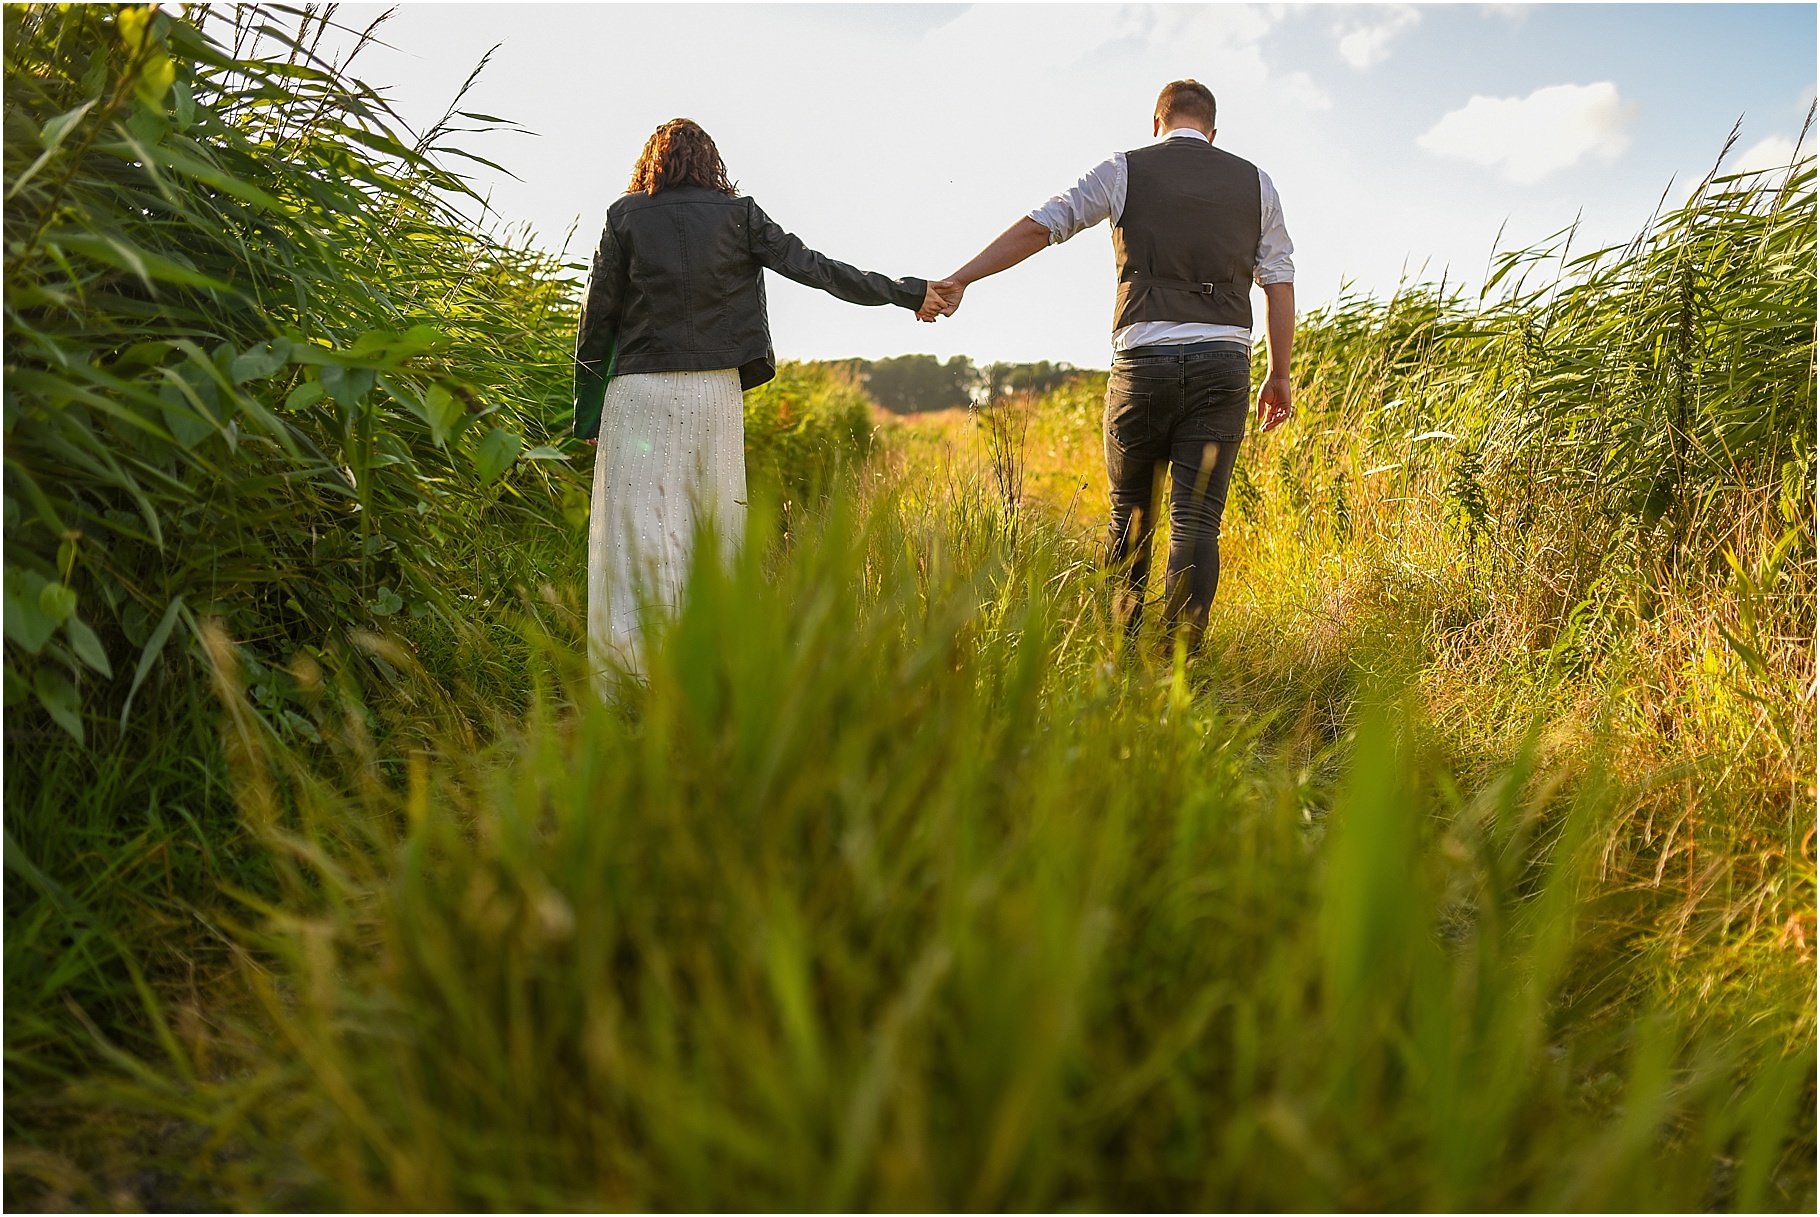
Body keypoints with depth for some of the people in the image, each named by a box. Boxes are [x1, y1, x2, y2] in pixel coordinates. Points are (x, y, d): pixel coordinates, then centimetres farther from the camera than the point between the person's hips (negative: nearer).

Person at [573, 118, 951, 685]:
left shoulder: (625, 215, 7)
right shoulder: (737, 214, 8)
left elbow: (598, 318, 5)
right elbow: (815, 268, 7)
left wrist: (587, 415, 11)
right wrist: (907, 293, 14)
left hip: (640, 392, -1)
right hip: (716, 390, 1)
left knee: (639, 532, -3)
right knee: (719, 534, 9)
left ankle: (638, 674, -7)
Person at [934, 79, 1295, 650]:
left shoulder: (1125, 171, 8)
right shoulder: (1254, 182, 14)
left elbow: (1039, 226, 2)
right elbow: (1280, 284, 12)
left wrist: (961, 279, 5)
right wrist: (1279, 375, 18)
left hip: (1143, 358, -1)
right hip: (1224, 361, 1)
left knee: (1130, 507, 14)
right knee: (1196, 517, -2)